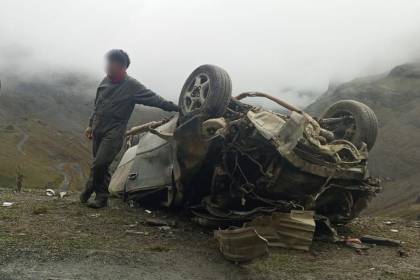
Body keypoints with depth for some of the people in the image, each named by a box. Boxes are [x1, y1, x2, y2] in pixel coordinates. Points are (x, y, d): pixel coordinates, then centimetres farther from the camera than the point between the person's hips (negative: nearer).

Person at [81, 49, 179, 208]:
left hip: (114, 133, -6)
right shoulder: (106, 81, 9)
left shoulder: (132, 86, -9)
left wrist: (176, 108, -19)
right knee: (101, 166, 11)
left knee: (99, 165, -14)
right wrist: (91, 125, 20)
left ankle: (89, 190, 9)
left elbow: (154, 99, -12)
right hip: (98, 131, 6)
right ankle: (102, 197, 24)